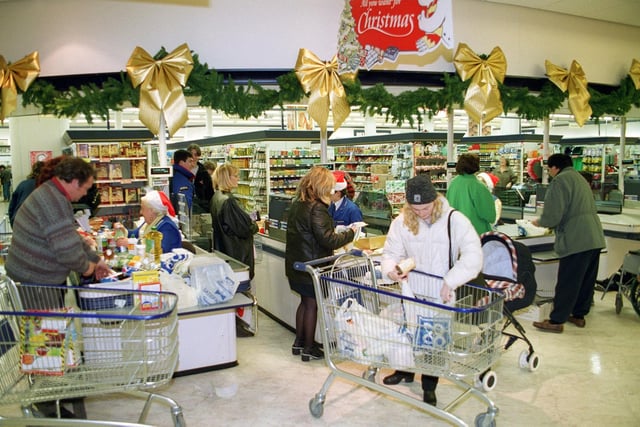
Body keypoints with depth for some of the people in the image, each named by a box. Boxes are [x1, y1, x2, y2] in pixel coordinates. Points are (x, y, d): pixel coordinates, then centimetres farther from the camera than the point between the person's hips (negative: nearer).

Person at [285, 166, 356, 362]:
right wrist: (350, 233, -9)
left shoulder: (297, 204, 6)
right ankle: (309, 348, 16)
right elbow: (328, 241, -23)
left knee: (305, 301, 20)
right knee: (312, 304, 5)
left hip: (295, 263, 9)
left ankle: (299, 342, 30)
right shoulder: (317, 209, -22)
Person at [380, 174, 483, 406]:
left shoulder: (455, 221, -18)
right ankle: (405, 371, 45)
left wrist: (450, 282, -31)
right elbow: (391, 253, -2)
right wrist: (391, 269, -25)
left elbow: (473, 257, -24)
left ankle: (429, 386, 31)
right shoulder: (401, 222, -10)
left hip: (440, 295, -2)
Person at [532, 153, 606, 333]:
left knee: (567, 283, -4)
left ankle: (556, 321, 3)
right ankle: (579, 315, 27)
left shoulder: (560, 180, -9)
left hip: (576, 240, -9)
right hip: (595, 238, 9)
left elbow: (553, 215, -15)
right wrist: (548, 221, 27)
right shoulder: (580, 178, 19)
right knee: (587, 280, 16)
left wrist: (540, 222, 4)